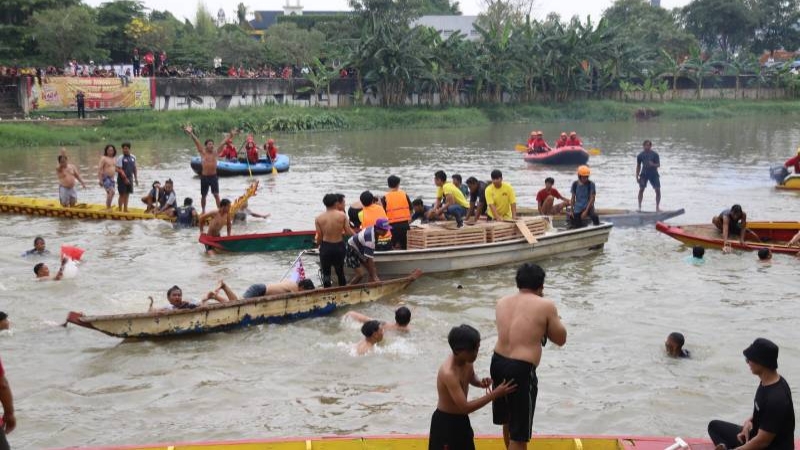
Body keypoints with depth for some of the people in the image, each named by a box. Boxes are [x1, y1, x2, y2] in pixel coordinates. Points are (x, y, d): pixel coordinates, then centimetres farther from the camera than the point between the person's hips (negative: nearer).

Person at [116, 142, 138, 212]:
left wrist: (136, 178, 10)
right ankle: (120, 210, 3)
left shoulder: (133, 158, 8)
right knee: (122, 194, -2)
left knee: (127, 194, 10)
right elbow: (119, 170, -15)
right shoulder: (120, 158, -10)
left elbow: (134, 169, 15)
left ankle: (125, 209, 18)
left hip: (129, 178, 6)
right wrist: (125, 178, -20)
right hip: (122, 179, -5)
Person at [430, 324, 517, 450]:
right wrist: (494, 394, -33)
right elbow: (465, 407, -32)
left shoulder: (467, 362, -8)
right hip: (445, 422, -8)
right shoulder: (448, 373, -33)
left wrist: (481, 382, -8)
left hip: (461, 419, 9)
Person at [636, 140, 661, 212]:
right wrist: (637, 177, 7)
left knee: (658, 190, -5)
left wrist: (653, 165, -25)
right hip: (644, 174, 0)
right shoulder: (640, 155, 3)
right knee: (641, 189, -5)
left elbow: (658, 164, -3)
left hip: (653, 174, 0)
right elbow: (638, 166, 10)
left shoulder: (655, 154, -1)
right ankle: (639, 206, 4)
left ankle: (657, 206, 6)